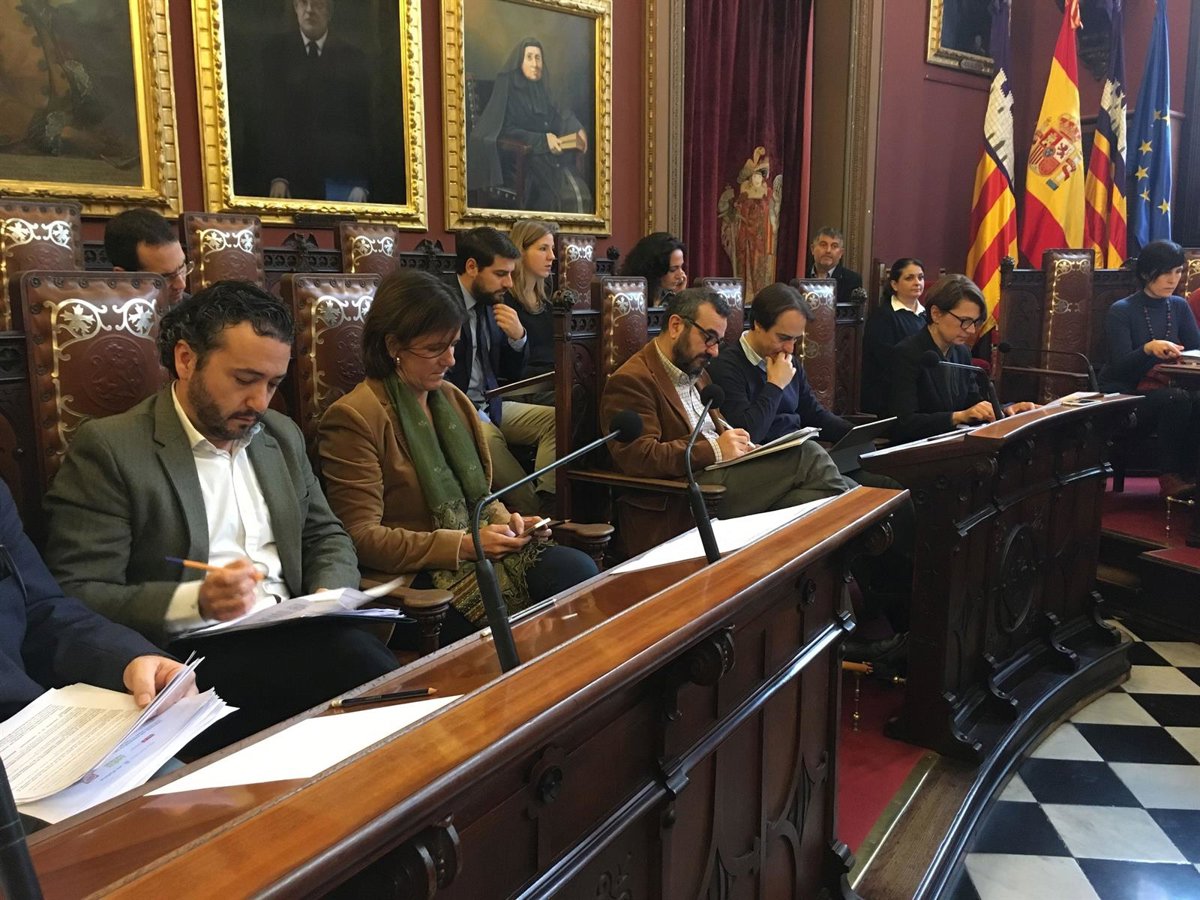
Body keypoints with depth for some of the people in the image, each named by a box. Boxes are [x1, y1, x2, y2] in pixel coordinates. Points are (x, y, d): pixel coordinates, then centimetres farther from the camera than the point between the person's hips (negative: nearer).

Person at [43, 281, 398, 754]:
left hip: (290, 635, 7)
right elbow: (76, 595, -8)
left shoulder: (282, 435, 17)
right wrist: (196, 601, -24)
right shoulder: (109, 447, -3)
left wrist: (328, 599, 0)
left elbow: (326, 537, 23)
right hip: (191, 654, -6)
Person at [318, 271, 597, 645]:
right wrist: (463, 544, -18)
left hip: (479, 552, 7)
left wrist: (506, 521, 1)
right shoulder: (354, 417, -9)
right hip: (414, 578, -7)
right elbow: (361, 537, -13)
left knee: (580, 568, -20)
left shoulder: (453, 399, 15)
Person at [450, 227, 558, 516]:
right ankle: (533, 515, -19)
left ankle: (547, 503, -21)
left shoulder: (491, 304, 8)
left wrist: (518, 337, -7)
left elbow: (512, 373, 14)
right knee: (488, 435, -33)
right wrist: (473, 417, -20)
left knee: (555, 419, -9)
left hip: (489, 405, 8)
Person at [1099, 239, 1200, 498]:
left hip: (1165, 391, 4)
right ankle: (1170, 479, -23)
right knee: (1178, 399, -34)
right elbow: (1120, 367, -15)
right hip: (1123, 398, -4)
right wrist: (1148, 348, -35)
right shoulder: (1121, 311, -7)